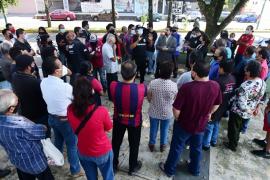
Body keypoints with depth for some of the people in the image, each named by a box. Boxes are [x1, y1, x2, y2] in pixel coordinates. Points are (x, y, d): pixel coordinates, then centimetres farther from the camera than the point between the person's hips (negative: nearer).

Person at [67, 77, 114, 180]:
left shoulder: (70, 110, -20)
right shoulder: (101, 111, -32)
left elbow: (75, 130, -1)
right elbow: (108, 128, -11)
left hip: (83, 152, 4)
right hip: (102, 152, -3)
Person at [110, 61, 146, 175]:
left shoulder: (113, 86, -24)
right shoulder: (141, 88, -29)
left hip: (118, 119, 2)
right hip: (135, 121, -1)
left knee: (115, 143, 24)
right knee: (134, 145, 22)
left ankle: (113, 166, 45)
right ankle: (133, 167, 45)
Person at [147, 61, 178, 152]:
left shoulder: (152, 83, -23)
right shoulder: (174, 85, -24)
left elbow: (149, 98, -9)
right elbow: (174, 99, -6)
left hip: (154, 112, 1)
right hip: (167, 113, 0)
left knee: (153, 129, 24)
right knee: (164, 130, 25)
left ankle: (152, 144, 46)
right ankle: (163, 145, 46)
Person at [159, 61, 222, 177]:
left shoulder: (187, 87, -32)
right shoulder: (215, 86, -15)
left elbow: (176, 109, -25)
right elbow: (217, 104, 2)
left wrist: (177, 119, -4)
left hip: (184, 125, -4)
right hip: (201, 125, 5)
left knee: (176, 147, 18)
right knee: (197, 148, 27)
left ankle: (169, 169, 40)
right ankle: (195, 169, 50)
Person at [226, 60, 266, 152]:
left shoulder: (245, 86, -36)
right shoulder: (262, 83, -10)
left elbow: (241, 104, -33)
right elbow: (260, 98, 4)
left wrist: (248, 110, -12)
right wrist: (255, 108, 17)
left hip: (238, 111, -7)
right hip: (248, 112, 7)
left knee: (233, 128, 17)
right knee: (239, 127, 30)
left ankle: (232, 145, 38)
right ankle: (235, 141, 52)